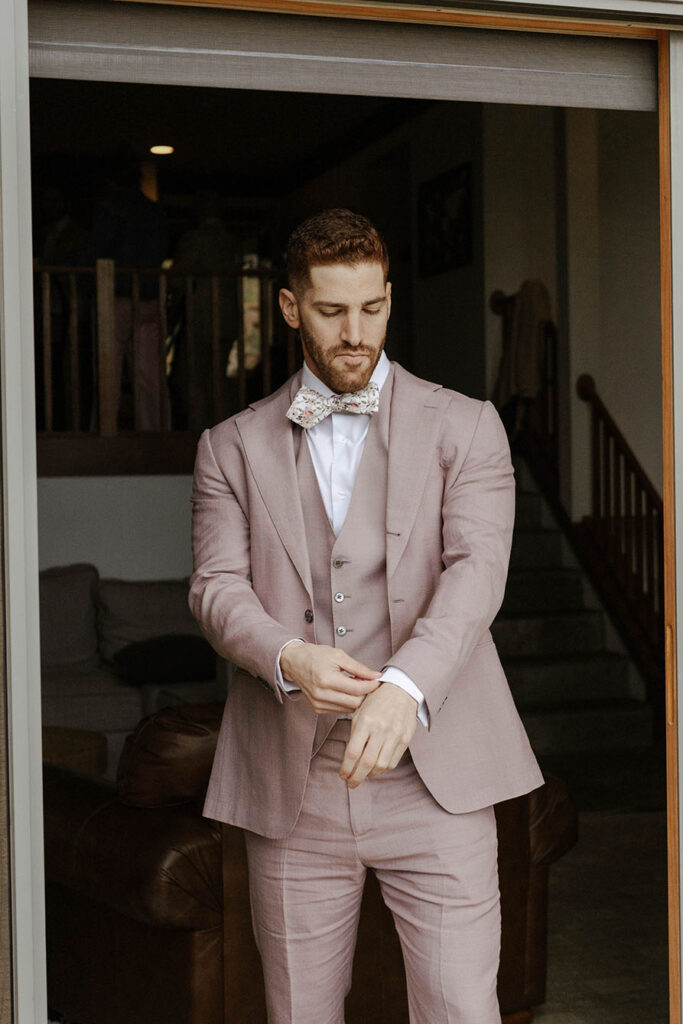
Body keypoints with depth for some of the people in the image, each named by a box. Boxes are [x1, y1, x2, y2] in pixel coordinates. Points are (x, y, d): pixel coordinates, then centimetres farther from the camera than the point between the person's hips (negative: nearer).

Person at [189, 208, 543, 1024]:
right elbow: (217, 587, 1)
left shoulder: (464, 428, 6)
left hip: (432, 773, -1)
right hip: (290, 785, 2)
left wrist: (405, 687, -26)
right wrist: (290, 657, -22)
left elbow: (477, 571, -8)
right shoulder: (232, 447, 12)